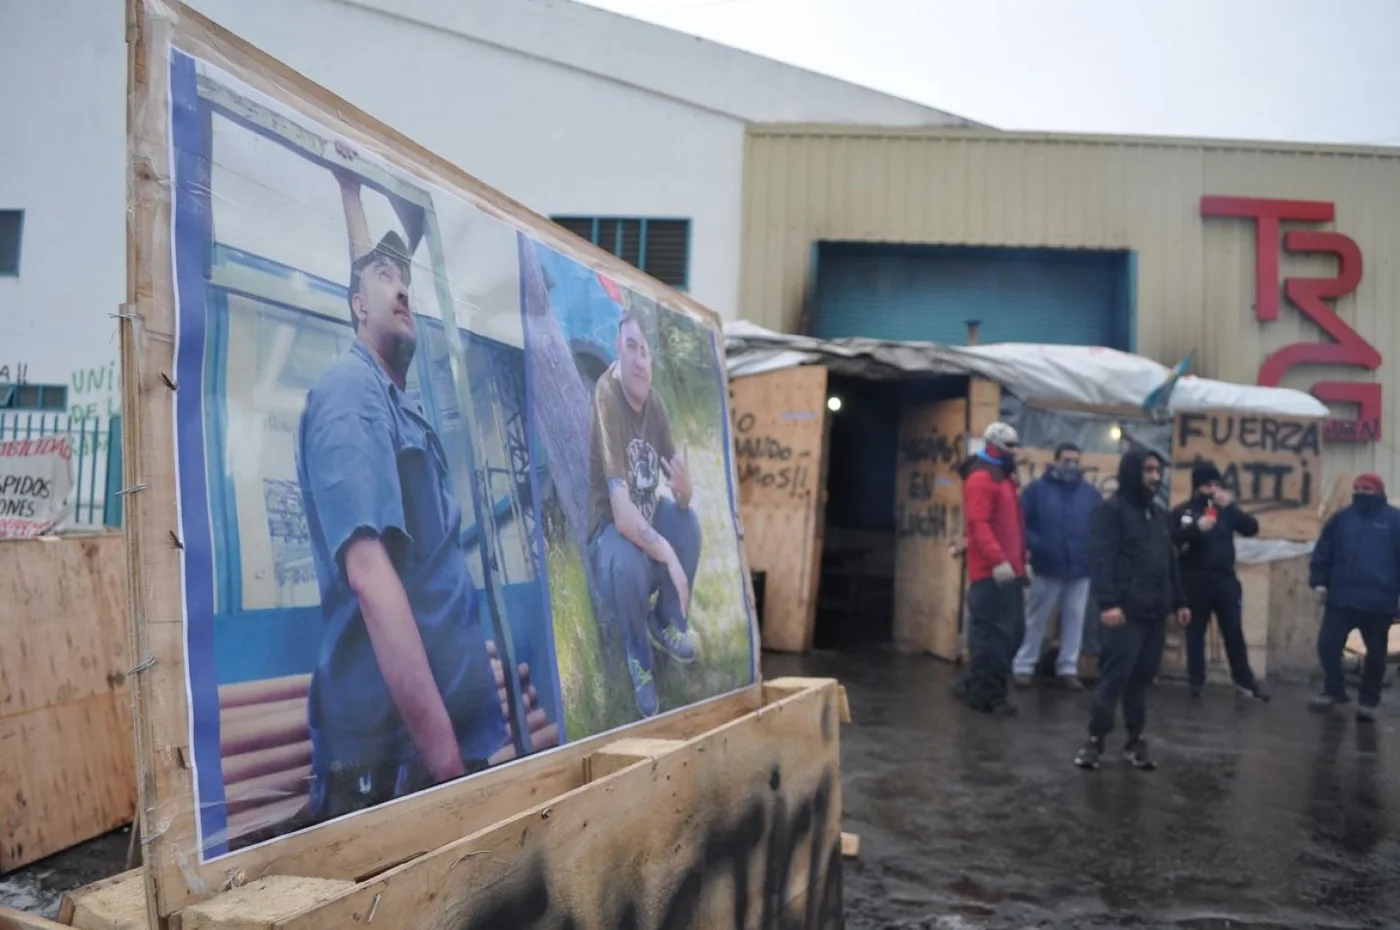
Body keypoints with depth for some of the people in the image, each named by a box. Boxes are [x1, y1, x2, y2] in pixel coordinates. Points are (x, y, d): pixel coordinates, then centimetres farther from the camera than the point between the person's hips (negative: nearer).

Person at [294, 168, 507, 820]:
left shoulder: (396, 396, 12)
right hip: (393, 752, -9)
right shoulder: (350, 392, -13)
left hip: (448, 728, 9)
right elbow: (369, 572, -24)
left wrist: (350, 190, 39)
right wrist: (446, 755, -27)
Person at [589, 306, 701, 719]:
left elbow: (679, 495, -3)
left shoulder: (656, 403, -5)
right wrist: (669, 555, -37)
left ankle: (668, 622, 11)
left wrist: (684, 489, -26)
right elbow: (621, 515, -32)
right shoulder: (605, 397, -27)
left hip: (648, 523, 7)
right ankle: (638, 652, -3)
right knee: (628, 560, -34)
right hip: (608, 535, -7)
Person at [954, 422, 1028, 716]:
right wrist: (997, 560, -30)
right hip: (991, 572, -10)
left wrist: (1019, 561, 21)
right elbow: (978, 524, -21)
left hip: (1009, 570, 10)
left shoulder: (1004, 478, 22)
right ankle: (988, 695, 0)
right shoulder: (981, 479, -10)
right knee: (994, 634, -7)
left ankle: (978, 687, 23)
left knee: (1011, 631, 13)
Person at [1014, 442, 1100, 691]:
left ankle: (1068, 668, 20)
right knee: (1036, 620, 7)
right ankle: (1024, 667, 14)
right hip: (1046, 568, -3)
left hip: (1080, 569, 3)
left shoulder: (1090, 493, 6)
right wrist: (1034, 545, -17)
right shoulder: (1037, 489, -3)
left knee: (1074, 620, 9)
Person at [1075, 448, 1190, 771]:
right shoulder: (1110, 510, -6)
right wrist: (1108, 603, -22)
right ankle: (1095, 739, 5)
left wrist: (1179, 602, 18)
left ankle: (1135, 740, 18)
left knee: (1142, 677, 9)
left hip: (1155, 612, 7)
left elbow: (1169, 561, 23)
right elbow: (1101, 560, -14)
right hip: (1124, 612, -7)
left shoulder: (1157, 513, 19)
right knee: (1114, 677, -6)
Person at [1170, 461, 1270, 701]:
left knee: (1234, 632, 7)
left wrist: (1231, 507, -15)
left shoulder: (1226, 509, 10)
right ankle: (1196, 681, 15)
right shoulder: (1183, 511, -2)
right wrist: (1196, 528, -29)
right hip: (1196, 583, -3)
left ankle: (1244, 681, 16)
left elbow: (1252, 528, -2)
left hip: (1226, 581, 3)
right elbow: (1170, 539, -15)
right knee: (1195, 632, 6)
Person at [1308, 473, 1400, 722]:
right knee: (1327, 645, 0)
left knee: (1375, 653, 9)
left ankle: (1369, 701, 23)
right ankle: (1334, 691, 20)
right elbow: (1322, 554, 8)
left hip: (1378, 602, -2)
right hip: (1341, 598, 2)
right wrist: (1319, 582, 0)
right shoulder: (1341, 518, 8)